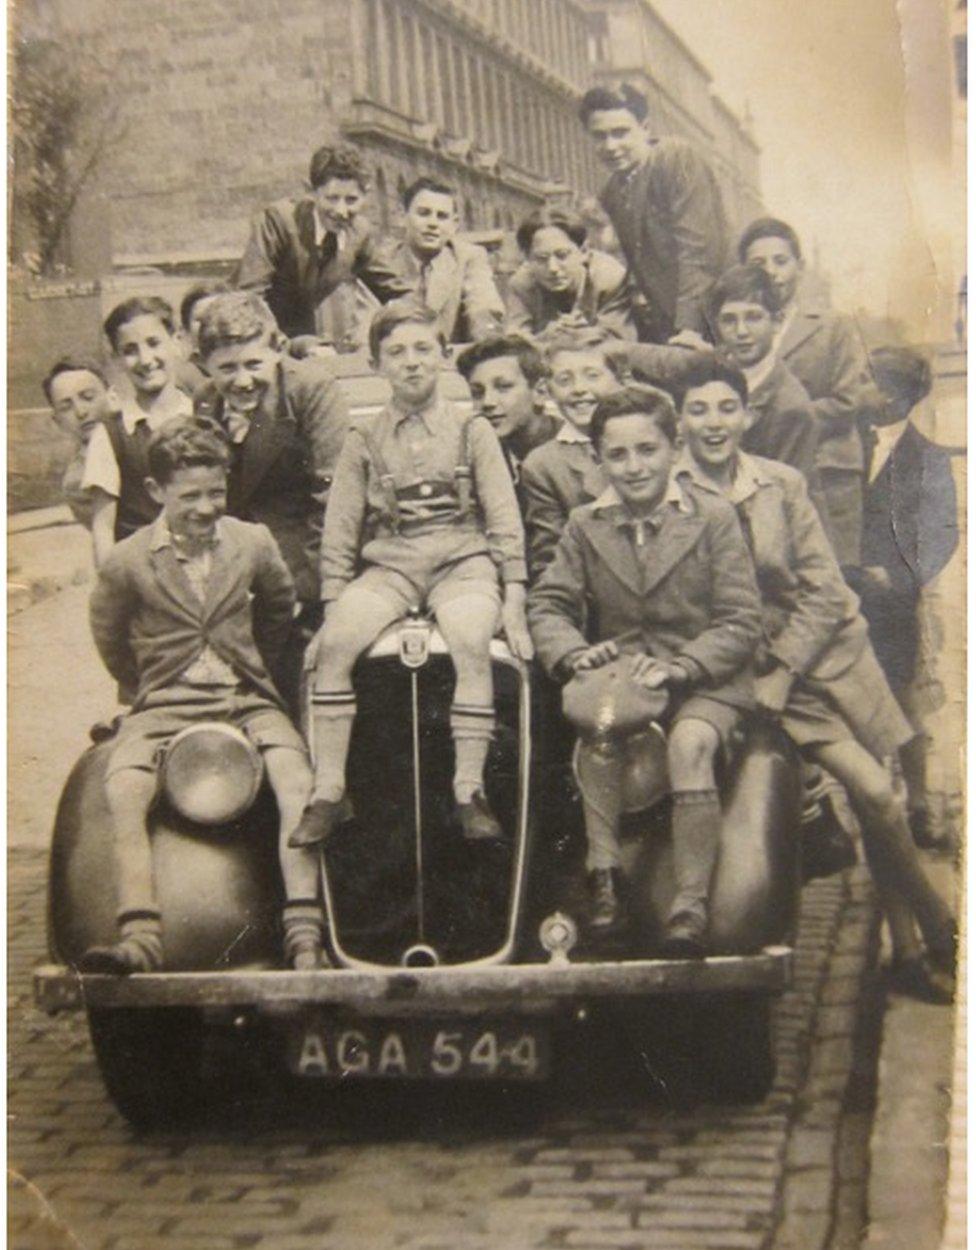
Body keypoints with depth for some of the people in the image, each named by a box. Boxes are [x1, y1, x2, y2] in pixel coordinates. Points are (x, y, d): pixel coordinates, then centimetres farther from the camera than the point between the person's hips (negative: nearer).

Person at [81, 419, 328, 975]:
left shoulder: (253, 543, 3)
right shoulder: (127, 563, -3)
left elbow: (280, 604, 24)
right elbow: (110, 638, 15)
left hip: (248, 700, 1)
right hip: (163, 706, -1)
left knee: (297, 781, -29)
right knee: (123, 790, -32)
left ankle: (304, 934, -31)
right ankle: (141, 938, -38)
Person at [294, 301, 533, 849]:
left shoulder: (473, 431, 10)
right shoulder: (365, 439, 13)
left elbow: (504, 517, 5)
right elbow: (340, 531, 10)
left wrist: (515, 600, -7)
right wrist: (332, 610, 0)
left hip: (462, 561, -1)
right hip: (389, 566, 2)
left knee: (471, 640, -34)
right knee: (334, 645, -27)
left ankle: (470, 790, -28)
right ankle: (329, 792, -21)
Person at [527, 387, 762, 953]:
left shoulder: (715, 519, -1)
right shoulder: (585, 525, 9)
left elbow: (741, 623, -5)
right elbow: (548, 604, 7)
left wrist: (675, 668, -20)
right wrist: (574, 654, -16)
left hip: (704, 678, -2)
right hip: (622, 670, 2)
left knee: (691, 741, -34)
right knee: (599, 721, -33)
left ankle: (692, 904, -29)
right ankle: (603, 875, -26)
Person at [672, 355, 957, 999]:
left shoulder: (783, 484, -4)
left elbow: (823, 590, -4)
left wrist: (782, 674, -11)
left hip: (829, 647, 3)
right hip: (750, 664, -2)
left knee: (878, 797, -1)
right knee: (873, 792, -12)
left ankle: (907, 948, 16)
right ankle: (939, 933, 9)